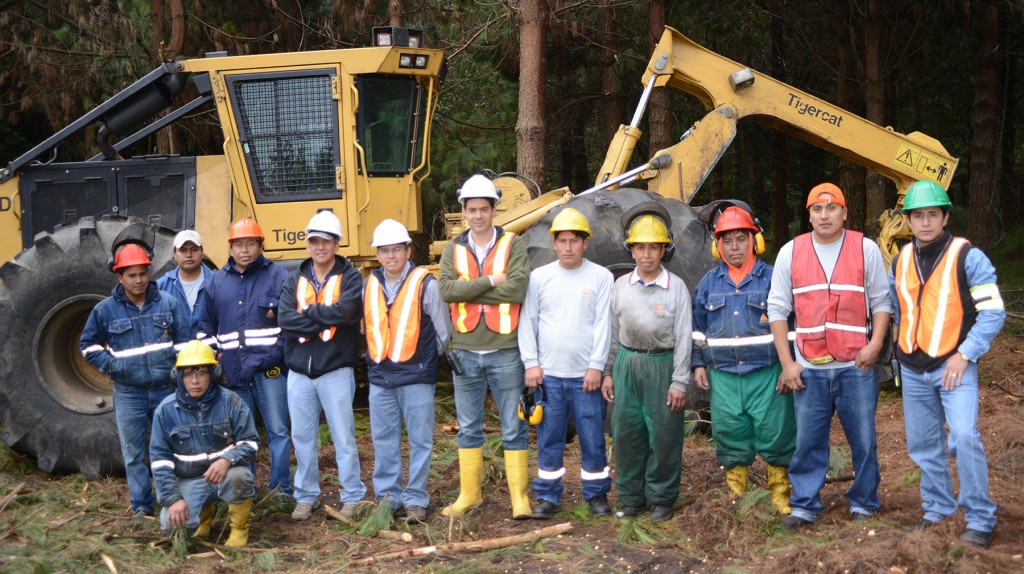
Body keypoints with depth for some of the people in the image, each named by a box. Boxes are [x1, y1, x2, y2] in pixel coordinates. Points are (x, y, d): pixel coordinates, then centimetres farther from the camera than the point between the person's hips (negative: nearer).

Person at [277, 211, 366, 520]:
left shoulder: (349, 277, -2)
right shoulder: (295, 279, 9)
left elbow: (345, 311, -22)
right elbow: (284, 320, -6)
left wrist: (307, 312, -10)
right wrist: (326, 318, -14)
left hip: (335, 370, -4)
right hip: (299, 371, 4)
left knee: (343, 437, 2)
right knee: (303, 437, 11)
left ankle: (352, 497, 13)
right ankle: (306, 497, 23)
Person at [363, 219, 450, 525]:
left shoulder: (425, 284, -6)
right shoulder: (369, 285, 7)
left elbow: (443, 331, 2)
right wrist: (376, 359, 13)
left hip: (416, 375, -4)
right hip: (380, 376, 4)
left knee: (420, 441, 1)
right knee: (384, 441, 9)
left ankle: (416, 499, 10)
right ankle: (388, 496, 20)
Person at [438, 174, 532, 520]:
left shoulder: (512, 245, -3)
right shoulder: (454, 249, 6)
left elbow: (517, 289, -18)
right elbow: (446, 289, -11)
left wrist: (468, 292, -15)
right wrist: (489, 281, -17)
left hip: (505, 351, -3)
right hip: (465, 352, 3)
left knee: (513, 429, 3)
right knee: (468, 428, 13)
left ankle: (520, 496, 10)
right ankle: (469, 494, 23)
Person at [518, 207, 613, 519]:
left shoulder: (601, 277, 1)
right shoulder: (539, 277, 6)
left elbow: (603, 324, -3)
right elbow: (527, 322, 5)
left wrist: (596, 366, -9)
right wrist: (531, 363, -3)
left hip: (587, 375, -1)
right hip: (548, 374, 2)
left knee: (593, 439, 3)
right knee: (549, 439, 7)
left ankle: (597, 494, 16)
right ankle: (547, 496, 16)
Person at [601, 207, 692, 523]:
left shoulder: (676, 287, -3)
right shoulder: (621, 286, 7)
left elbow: (684, 337, -4)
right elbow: (612, 333, 12)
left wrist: (679, 381, -7)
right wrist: (608, 372, 10)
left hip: (662, 365, -3)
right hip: (627, 364, 3)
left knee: (664, 436, 1)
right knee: (626, 433, 7)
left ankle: (662, 499, 15)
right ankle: (631, 498, 19)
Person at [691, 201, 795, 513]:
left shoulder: (771, 277, 1)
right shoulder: (709, 283, 11)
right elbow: (697, 326, 18)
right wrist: (697, 363, 11)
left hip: (766, 374, -3)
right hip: (723, 376, 3)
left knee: (775, 433, 0)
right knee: (730, 435, 7)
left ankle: (780, 496, 15)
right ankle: (735, 497, 19)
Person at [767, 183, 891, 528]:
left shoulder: (866, 249, 2)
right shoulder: (790, 253, 4)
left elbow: (881, 302, 6)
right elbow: (777, 309, 6)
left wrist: (875, 344, -9)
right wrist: (787, 363, 1)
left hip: (856, 366, -1)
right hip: (809, 368, 1)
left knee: (863, 439, 5)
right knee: (808, 441, 5)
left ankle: (864, 502, 21)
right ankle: (805, 505, 16)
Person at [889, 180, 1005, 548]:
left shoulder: (969, 258, -9)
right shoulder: (900, 261, 7)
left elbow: (993, 313, -11)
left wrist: (964, 355, -17)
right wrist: (902, 346, 10)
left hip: (954, 367, -5)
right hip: (913, 370, 6)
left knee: (964, 438, -19)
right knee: (923, 445, 11)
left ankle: (980, 520, -7)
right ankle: (938, 509, 28)